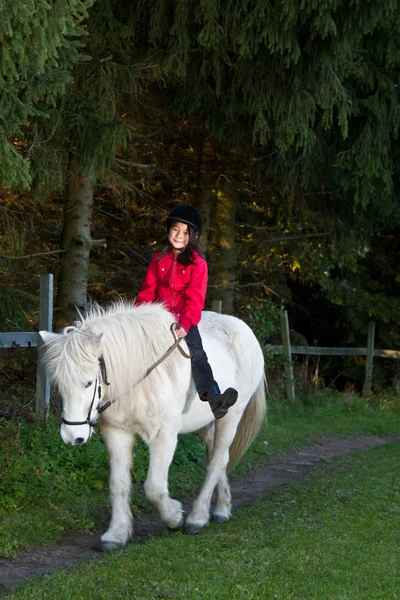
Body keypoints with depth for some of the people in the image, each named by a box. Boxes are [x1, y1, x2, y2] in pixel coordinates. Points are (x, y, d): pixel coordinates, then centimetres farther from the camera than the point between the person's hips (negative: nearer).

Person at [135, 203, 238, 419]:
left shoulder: (197, 264, 0)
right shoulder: (158, 260, 12)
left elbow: (195, 299, -9)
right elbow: (148, 291, 12)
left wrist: (185, 324, -23)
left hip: (184, 320, -4)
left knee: (196, 354, -26)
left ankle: (213, 397, -44)